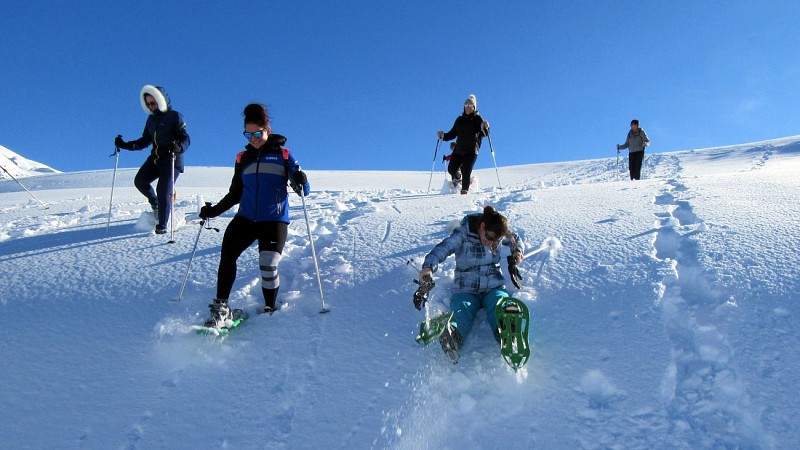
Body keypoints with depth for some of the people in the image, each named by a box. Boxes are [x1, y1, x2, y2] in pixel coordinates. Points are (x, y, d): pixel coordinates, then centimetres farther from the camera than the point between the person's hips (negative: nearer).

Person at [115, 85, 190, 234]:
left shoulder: (174, 116, -6)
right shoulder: (151, 119, 15)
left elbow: (185, 139, -13)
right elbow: (145, 141, 20)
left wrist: (178, 147, -35)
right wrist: (125, 145, 7)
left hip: (172, 160, -7)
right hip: (155, 158, 7)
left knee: (163, 192, -13)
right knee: (139, 180, -9)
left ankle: (162, 226, -4)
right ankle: (155, 203, 18)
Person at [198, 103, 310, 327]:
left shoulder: (283, 155, 5)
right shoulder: (243, 158, 16)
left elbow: (303, 190, 1)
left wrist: (300, 181, -21)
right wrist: (213, 211, 14)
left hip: (275, 220, -3)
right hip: (246, 218, 3)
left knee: (268, 266, -16)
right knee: (227, 254, -18)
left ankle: (270, 310, 5)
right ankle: (220, 308, -9)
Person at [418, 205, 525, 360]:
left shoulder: (499, 235, 5)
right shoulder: (462, 235, -10)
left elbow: (516, 239, 27)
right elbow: (442, 248, -27)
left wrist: (518, 251, 3)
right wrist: (428, 267, -46)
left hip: (494, 288, 3)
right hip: (466, 290, -3)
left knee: (500, 305, -33)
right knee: (461, 309, -35)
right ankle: (453, 339, -68)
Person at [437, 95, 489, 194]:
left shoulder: (477, 119, 2)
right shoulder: (459, 119, 14)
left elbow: (485, 134, -6)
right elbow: (452, 134, 18)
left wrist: (485, 127, -27)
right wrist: (443, 135, 2)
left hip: (472, 150, -4)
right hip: (459, 149, 4)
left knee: (466, 171, -15)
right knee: (451, 169, -1)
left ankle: (465, 189, -5)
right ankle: (457, 178, 32)